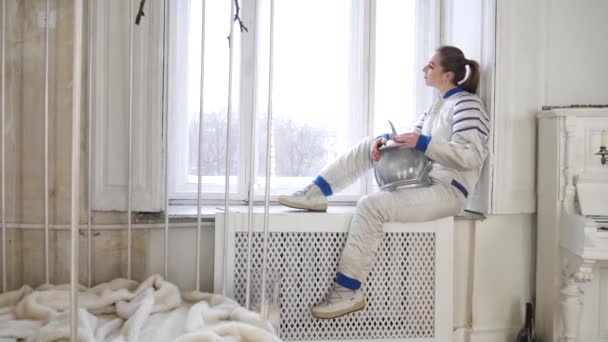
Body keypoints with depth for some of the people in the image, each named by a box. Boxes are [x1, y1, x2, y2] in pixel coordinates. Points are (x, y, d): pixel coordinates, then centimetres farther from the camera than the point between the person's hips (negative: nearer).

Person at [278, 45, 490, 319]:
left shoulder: (467, 104, -10)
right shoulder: (437, 106, 18)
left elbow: (470, 156, -21)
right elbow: (412, 141, 15)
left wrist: (423, 143, -25)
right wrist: (386, 140, -6)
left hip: (448, 192, -9)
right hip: (424, 182, 9)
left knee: (371, 205, -28)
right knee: (369, 145, 3)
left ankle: (348, 293, -23)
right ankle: (315, 194, -1)